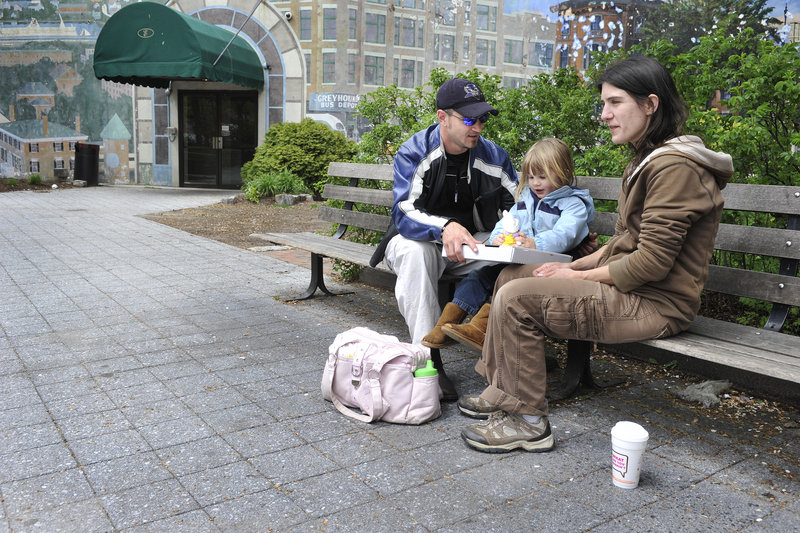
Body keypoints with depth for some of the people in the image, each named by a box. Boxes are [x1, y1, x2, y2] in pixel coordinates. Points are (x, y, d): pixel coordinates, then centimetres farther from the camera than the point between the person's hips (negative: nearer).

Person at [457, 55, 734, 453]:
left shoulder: (674, 167, -19)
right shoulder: (649, 158, 15)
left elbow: (652, 262, -23)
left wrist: (581, 277, -12)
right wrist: (574, 265, 7)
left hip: (655, 302, -10)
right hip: (627, 284, 11)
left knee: (516, 298, -19)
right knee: (512, 276, 8)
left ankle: (527, 422, -6)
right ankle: (500, 394, 15)